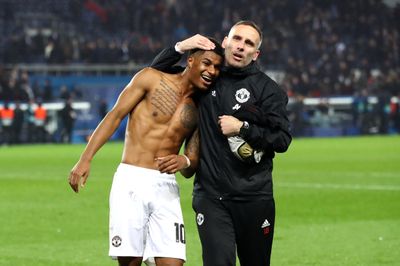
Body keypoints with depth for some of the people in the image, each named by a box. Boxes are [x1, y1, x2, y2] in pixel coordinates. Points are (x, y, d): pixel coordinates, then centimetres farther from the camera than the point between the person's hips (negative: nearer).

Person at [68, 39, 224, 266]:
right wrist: (86, 159, -10)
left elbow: (190, 171, 16)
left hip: (166, 188, 4)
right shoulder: (151, 79, 4)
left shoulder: (199, 111, 15)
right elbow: (115, 116, -1)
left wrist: (185, 162, -10)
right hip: (131, 181, -3)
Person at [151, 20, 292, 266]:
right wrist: (179, 48, 4)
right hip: (211, 196, 0)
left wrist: (242, 128, -11)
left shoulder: (267, 89, 4)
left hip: (255, 197, 0)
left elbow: (282, 140, -2)